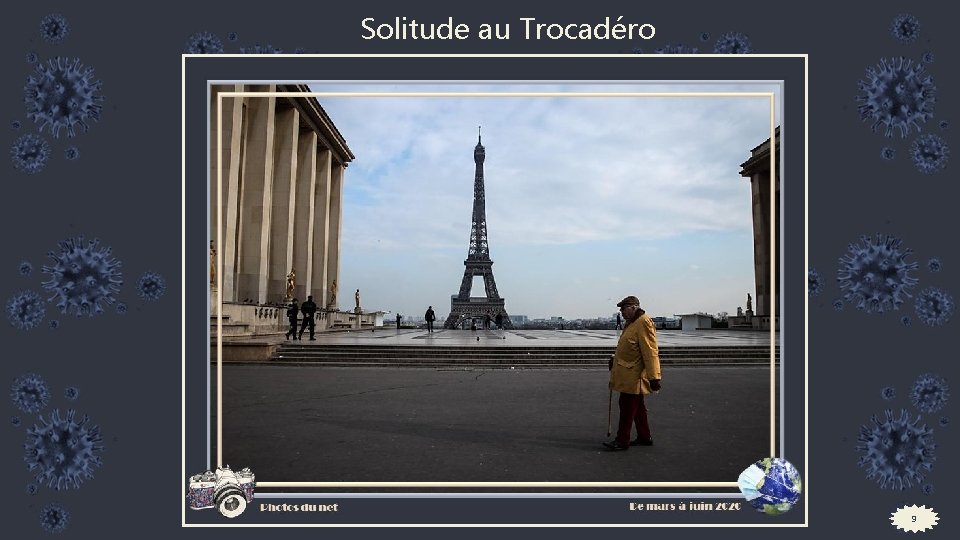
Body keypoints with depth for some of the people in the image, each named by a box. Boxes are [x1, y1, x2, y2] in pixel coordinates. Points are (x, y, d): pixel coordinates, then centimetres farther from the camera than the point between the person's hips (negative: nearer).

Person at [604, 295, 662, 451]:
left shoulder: (644, 323, -18)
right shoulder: (632, 323, 15)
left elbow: (650, 352, -23)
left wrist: (654, 377, -25)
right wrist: (616, 358, 17)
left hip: (633, 376, -10)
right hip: (629, 375, 10)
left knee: (627, 408, -3)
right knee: (637, 408, 17)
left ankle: (622, 441, 4)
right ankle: (645, 437, 27)